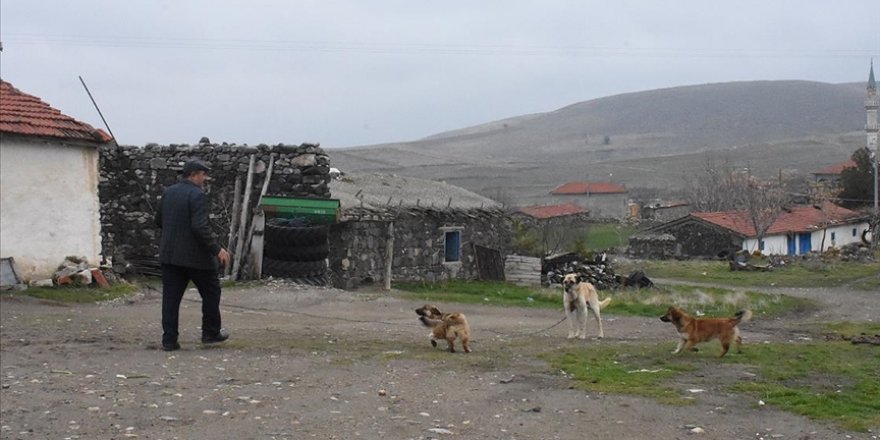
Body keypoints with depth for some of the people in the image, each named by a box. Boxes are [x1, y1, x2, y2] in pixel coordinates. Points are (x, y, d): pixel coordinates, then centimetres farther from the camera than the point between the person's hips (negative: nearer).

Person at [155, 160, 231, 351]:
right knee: (211, 292, 12)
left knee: (171, 297, 6)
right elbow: (200, 227, -24)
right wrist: (217, 249, -20)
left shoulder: (168, 192, 9)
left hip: (169, 254, 7)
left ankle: (169, 339, 4)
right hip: (195, 255, -6)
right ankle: (211, 332, 20)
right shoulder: (197, 195, -15)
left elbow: (159, 220, 17)